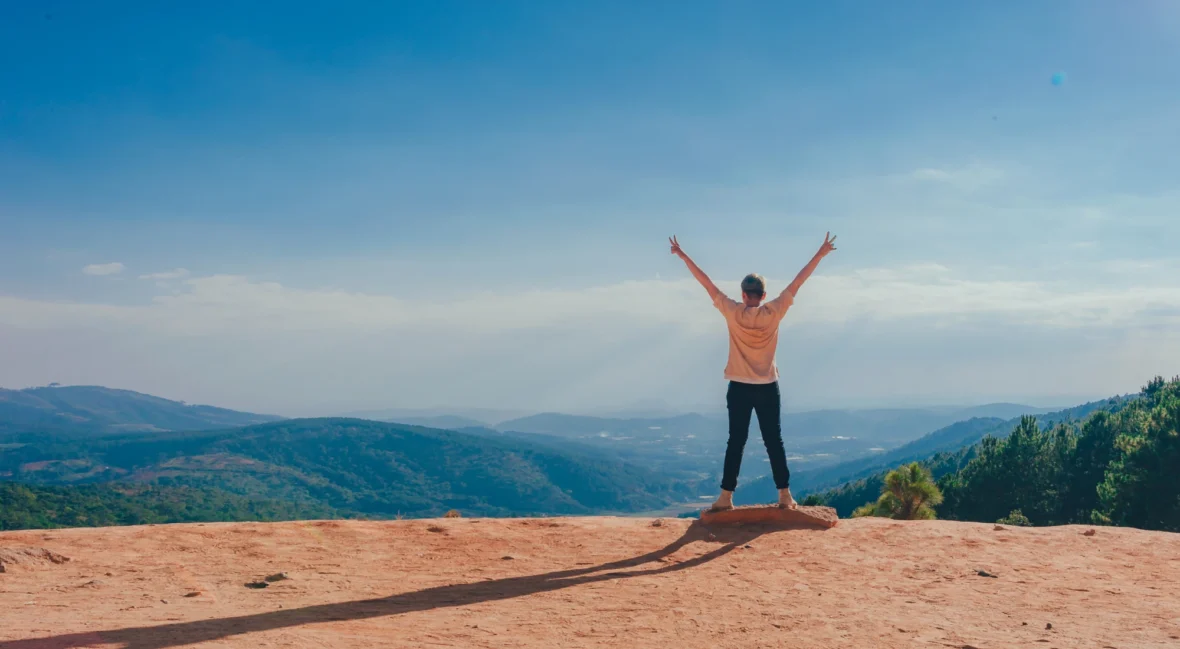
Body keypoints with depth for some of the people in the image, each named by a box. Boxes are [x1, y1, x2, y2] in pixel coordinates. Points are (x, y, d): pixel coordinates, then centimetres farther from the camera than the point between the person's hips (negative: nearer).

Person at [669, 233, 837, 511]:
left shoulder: (733, 313, -8)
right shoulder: (773, 313, -6)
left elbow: (706, 282, -4)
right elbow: (797, 283, -1)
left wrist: (682, 255, 1)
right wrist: (820, 254, 5)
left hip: (739, 388, 0)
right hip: (768, 388, 0)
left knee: (736, 442, 3)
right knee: (774, 441, 6)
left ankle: (726, 497, 2)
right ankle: (785, 495, 7)